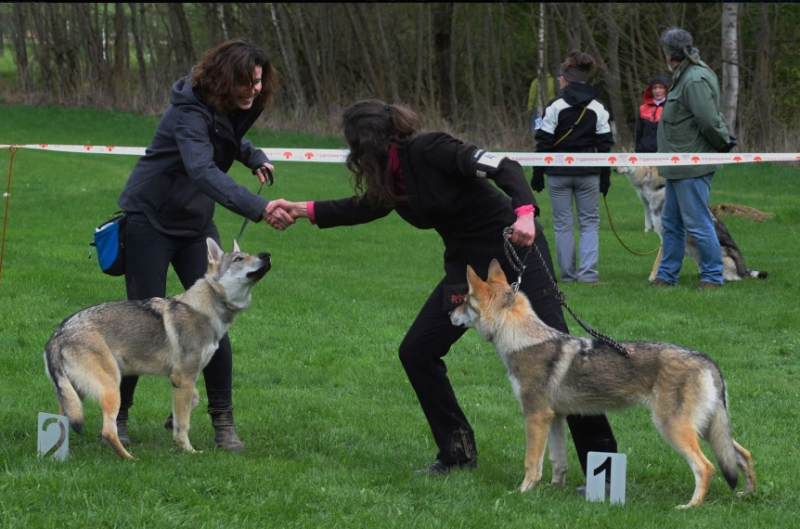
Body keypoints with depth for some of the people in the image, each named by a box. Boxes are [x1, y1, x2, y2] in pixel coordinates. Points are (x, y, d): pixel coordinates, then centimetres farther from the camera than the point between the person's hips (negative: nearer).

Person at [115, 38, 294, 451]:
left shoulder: (234, 109, -3)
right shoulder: (190, 113, -28)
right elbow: (203, 172, -44)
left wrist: (254, 157, -4)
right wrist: (260, 209, -56)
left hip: (195, 223, 6)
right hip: (149, 220, -6)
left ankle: (223, 422, 1)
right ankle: (118, 414, 13)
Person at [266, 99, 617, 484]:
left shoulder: (428, 151, -19)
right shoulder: (392, 178, 5)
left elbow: (505, 168, -26)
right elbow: (363, 208, 27)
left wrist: (524, 211, -42)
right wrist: (303, 210, 24)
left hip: (516, 253, -9)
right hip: (467, 265, 9)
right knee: (416, 352, 5)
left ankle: (602, 463, -7)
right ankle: (457, 453, 14)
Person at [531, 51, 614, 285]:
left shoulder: (555, 107, -6)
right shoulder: (598, 108, 2)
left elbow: (544, 143, -5)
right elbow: (604, 144, 3)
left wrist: (537, 174, 2)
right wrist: (605, 176, 9)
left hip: (559, 172, -2)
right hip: (588, 172, 2)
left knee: (563, 224, 6)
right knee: (589, 222, 6)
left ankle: (568, 273, 7)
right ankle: (588, 272, -7)